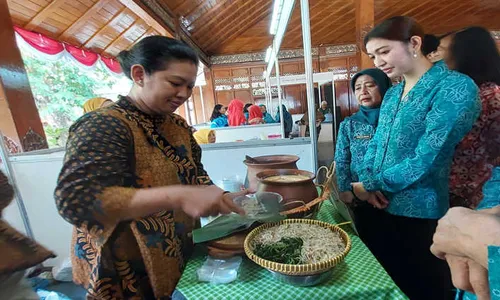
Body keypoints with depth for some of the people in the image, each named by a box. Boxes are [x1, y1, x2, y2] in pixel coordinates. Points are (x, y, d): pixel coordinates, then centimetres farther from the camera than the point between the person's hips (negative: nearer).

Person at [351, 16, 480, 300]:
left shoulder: (455, 87, -14)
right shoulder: (392, 93, 9)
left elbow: (427, 158, -22)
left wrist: (370, 185, -14)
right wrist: (368, 180, -9)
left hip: (422, 215, -6)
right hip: (382, 209, 7)